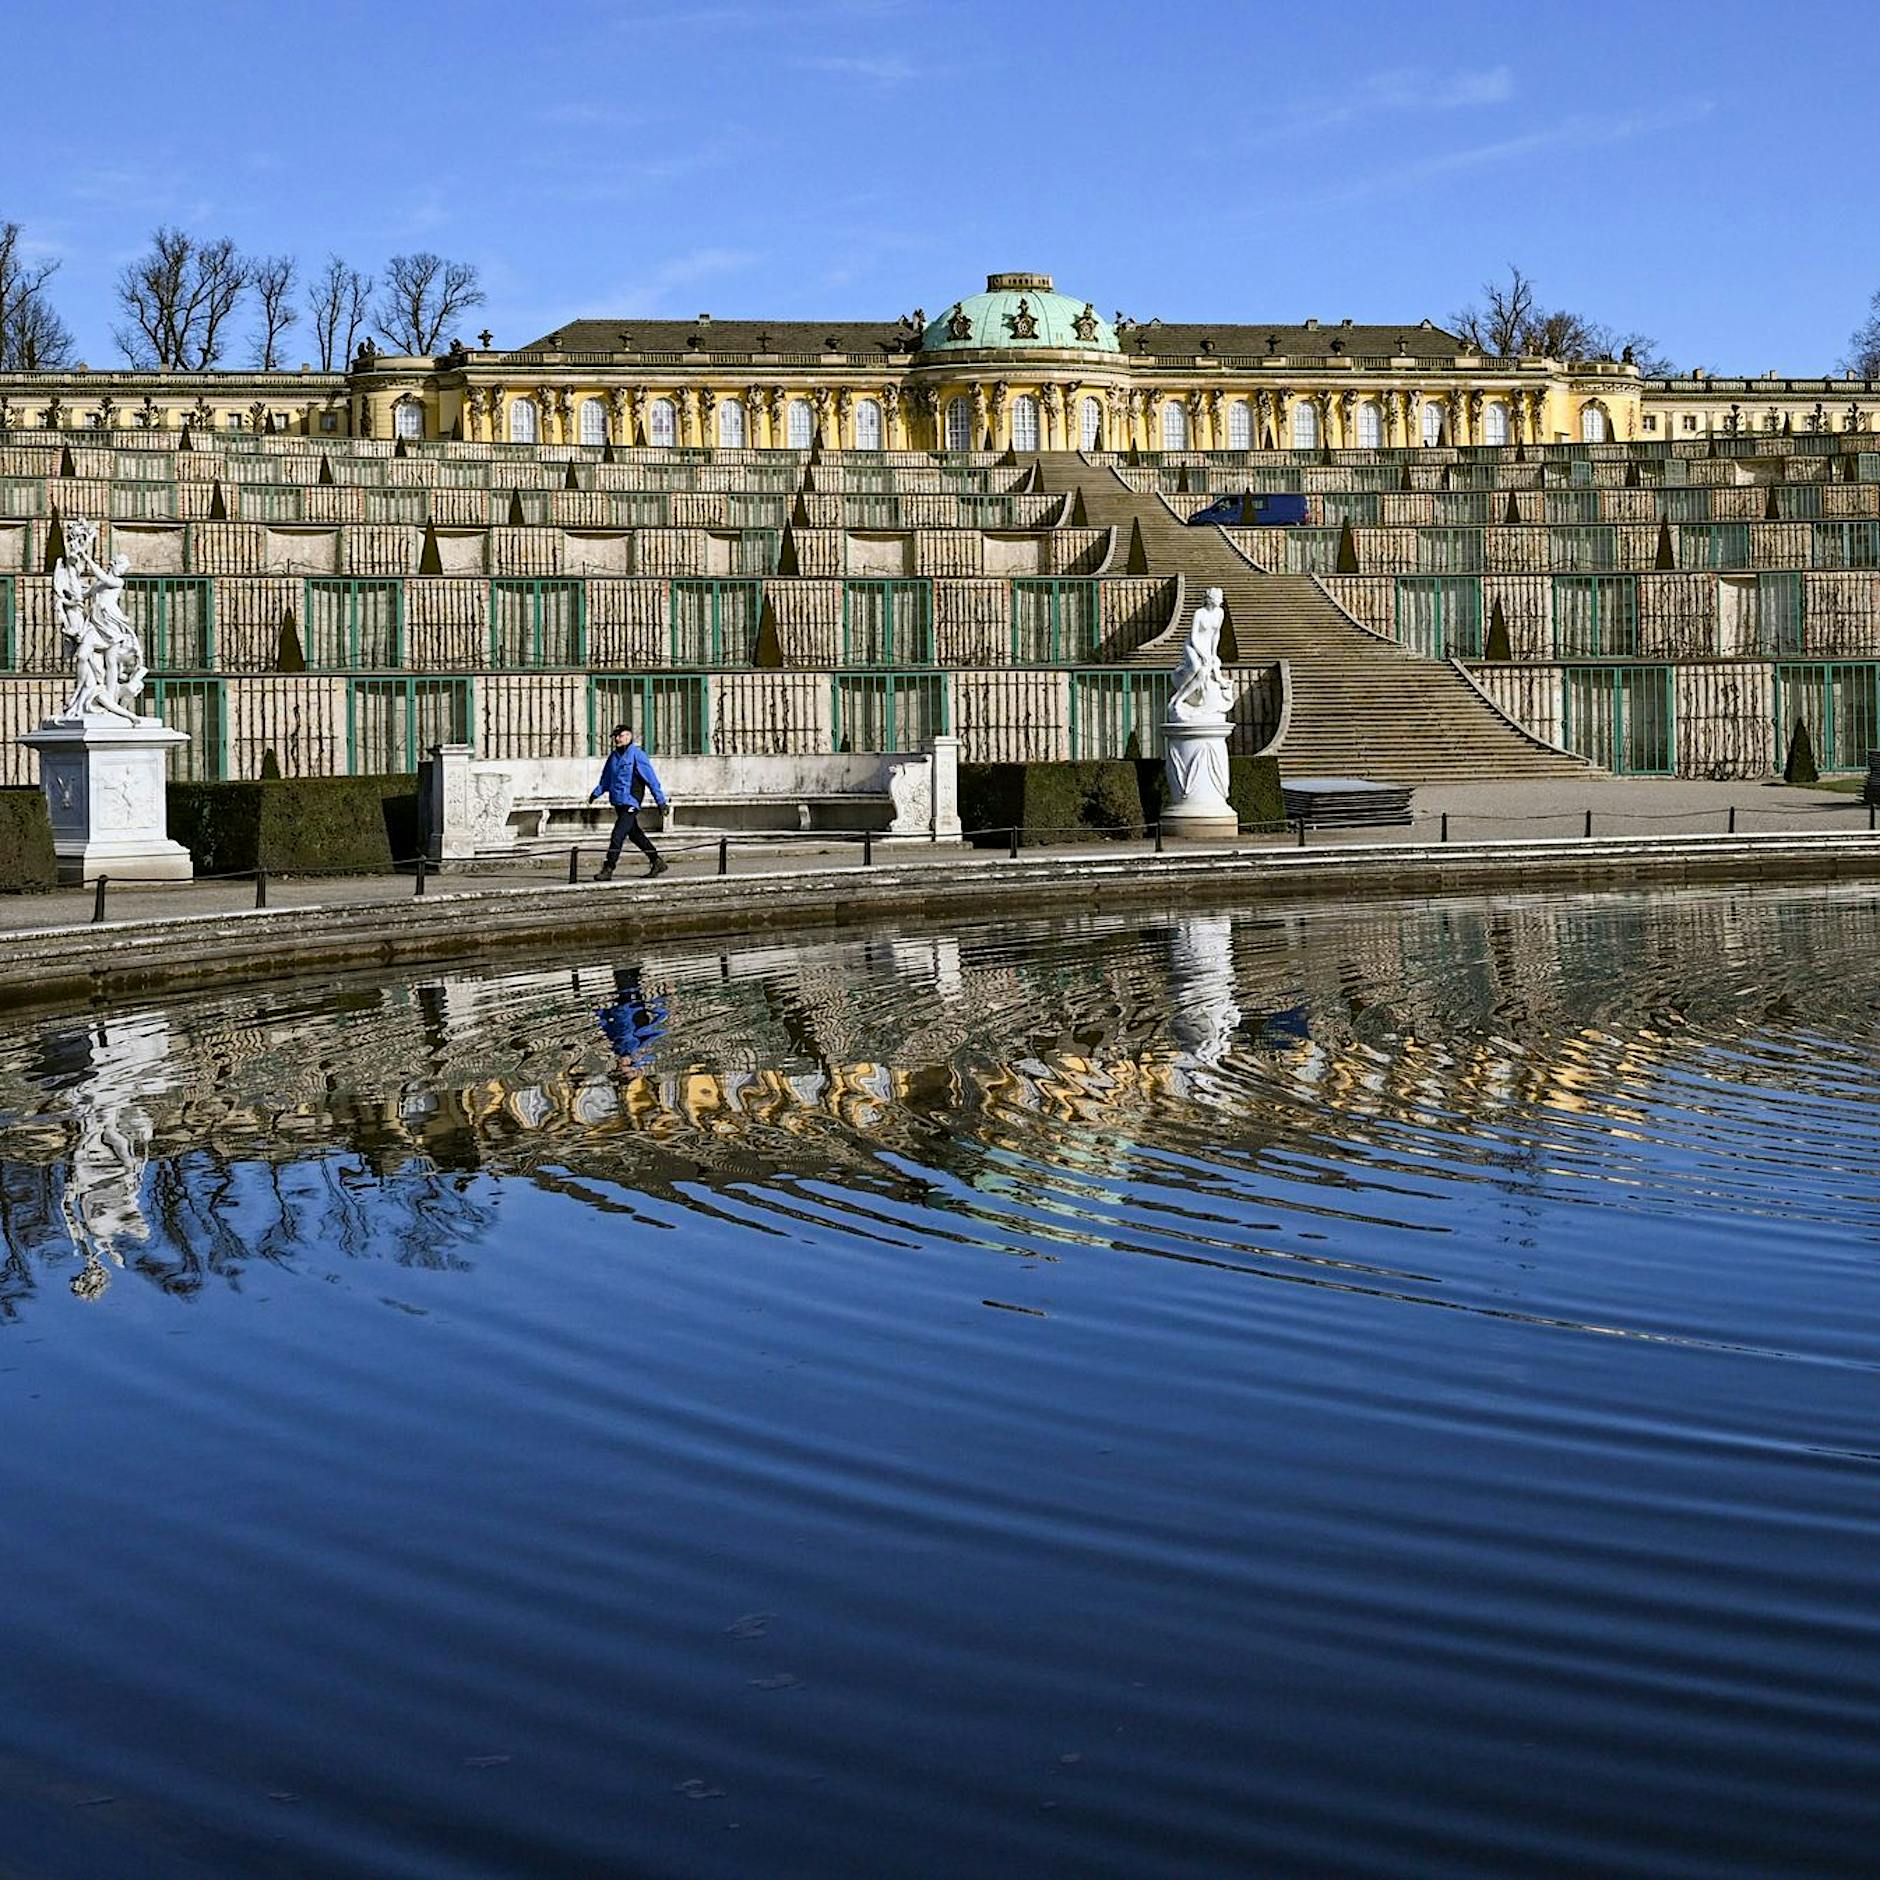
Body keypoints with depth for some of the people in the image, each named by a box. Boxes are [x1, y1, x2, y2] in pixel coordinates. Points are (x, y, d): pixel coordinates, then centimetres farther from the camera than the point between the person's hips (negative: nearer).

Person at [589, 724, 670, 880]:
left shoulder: (637, 755, -9)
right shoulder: (613, 756, 12)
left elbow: (651, 779, -10)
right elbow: (606, 779, 26)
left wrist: (661, 801, -11)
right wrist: (596, 793, 15)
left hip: (630, 802, -8)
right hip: (618, 803, 8)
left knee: (618, 835, -14)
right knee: (634, 834, 16)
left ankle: (608, 869, -13)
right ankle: (657, 862, 27)